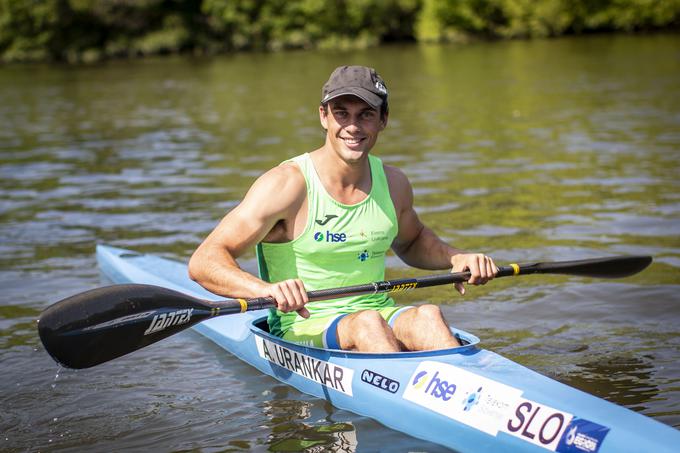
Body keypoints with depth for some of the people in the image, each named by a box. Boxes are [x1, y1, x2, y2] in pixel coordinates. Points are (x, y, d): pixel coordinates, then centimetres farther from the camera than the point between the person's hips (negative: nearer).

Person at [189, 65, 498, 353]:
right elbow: (204, 262, -17)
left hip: (382, 317, 4)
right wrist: (267, 288, -35)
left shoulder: (393, 183, 7)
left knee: (428, 315, -28)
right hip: (303, 328, -4)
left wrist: (456, 258, 10)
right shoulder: (287, 184, -11)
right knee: (367, 323, -35)